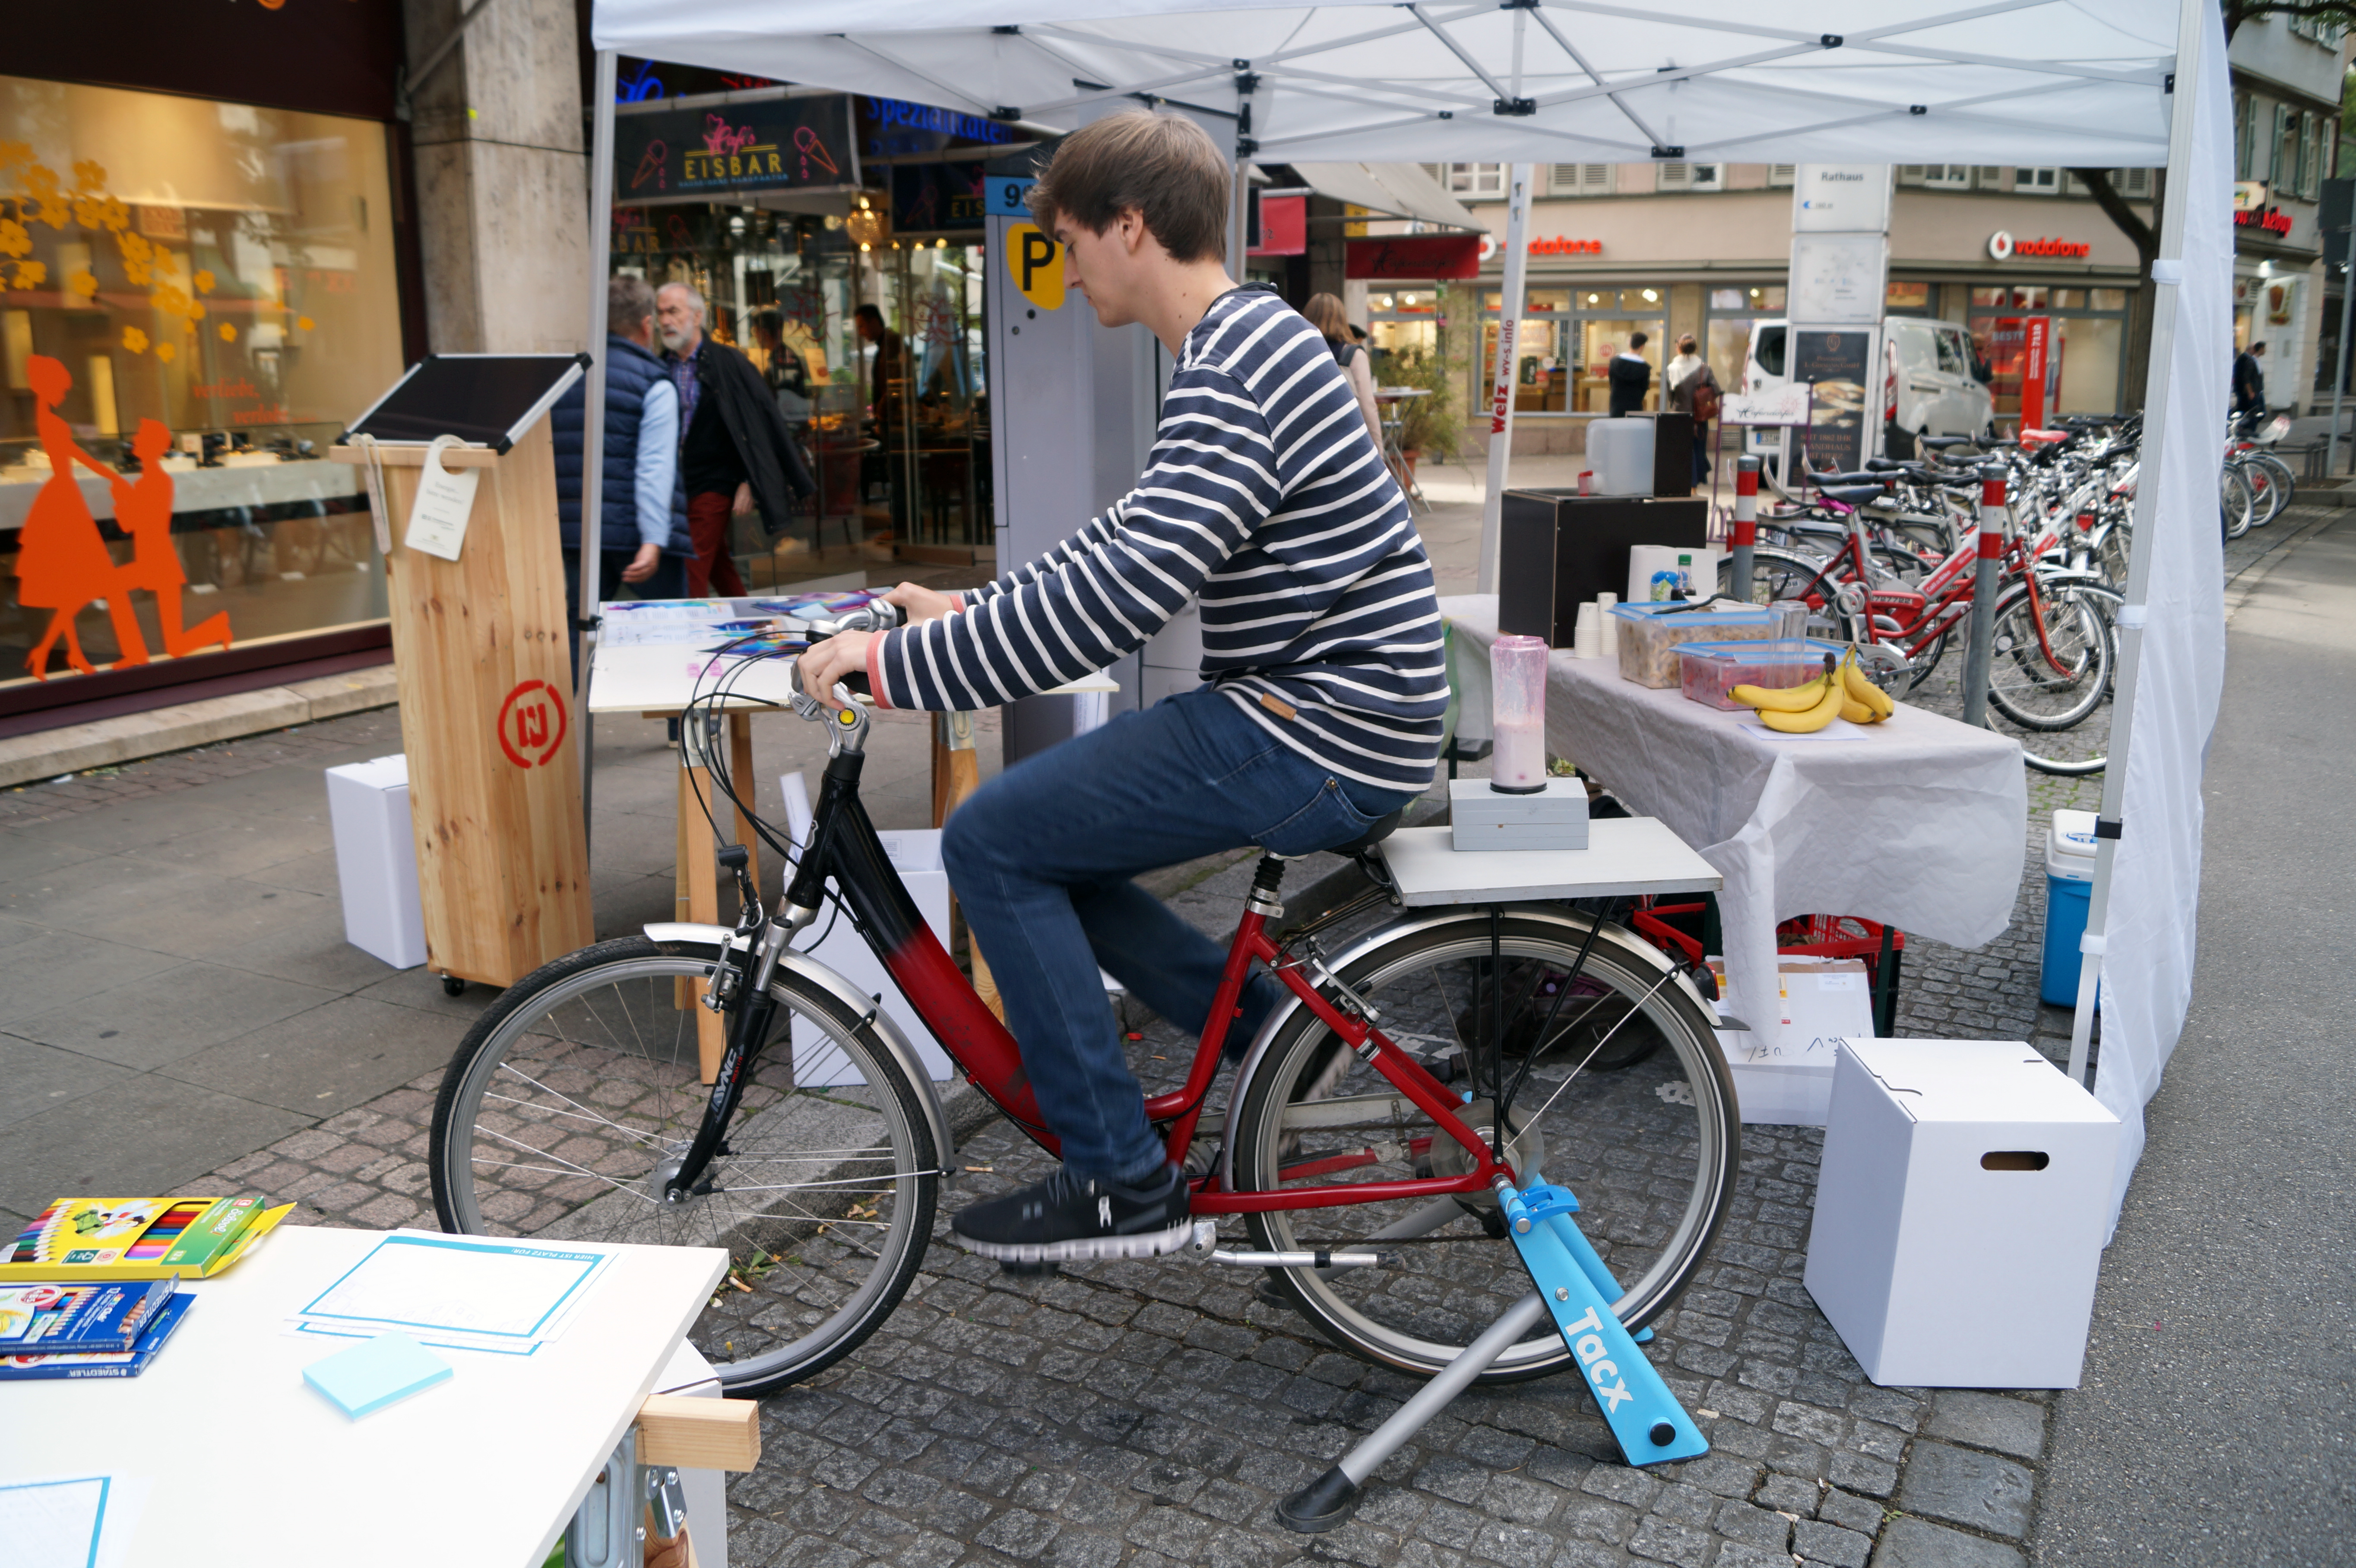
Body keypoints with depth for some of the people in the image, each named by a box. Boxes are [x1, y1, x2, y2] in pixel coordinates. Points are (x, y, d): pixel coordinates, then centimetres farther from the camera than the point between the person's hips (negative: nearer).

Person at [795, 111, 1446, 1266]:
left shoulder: (1232, 374, -19)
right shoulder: (1245, 343, 15)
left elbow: (1118, 593, -29)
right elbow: (1127, 542, 21)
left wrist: (897, 665, -22)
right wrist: (967, 611, 17)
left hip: (1317, 737, -10)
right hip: (1319, 708, 10)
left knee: (992, 840, -7)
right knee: (1042, 845, 16)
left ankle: (1121, 1183, 2)